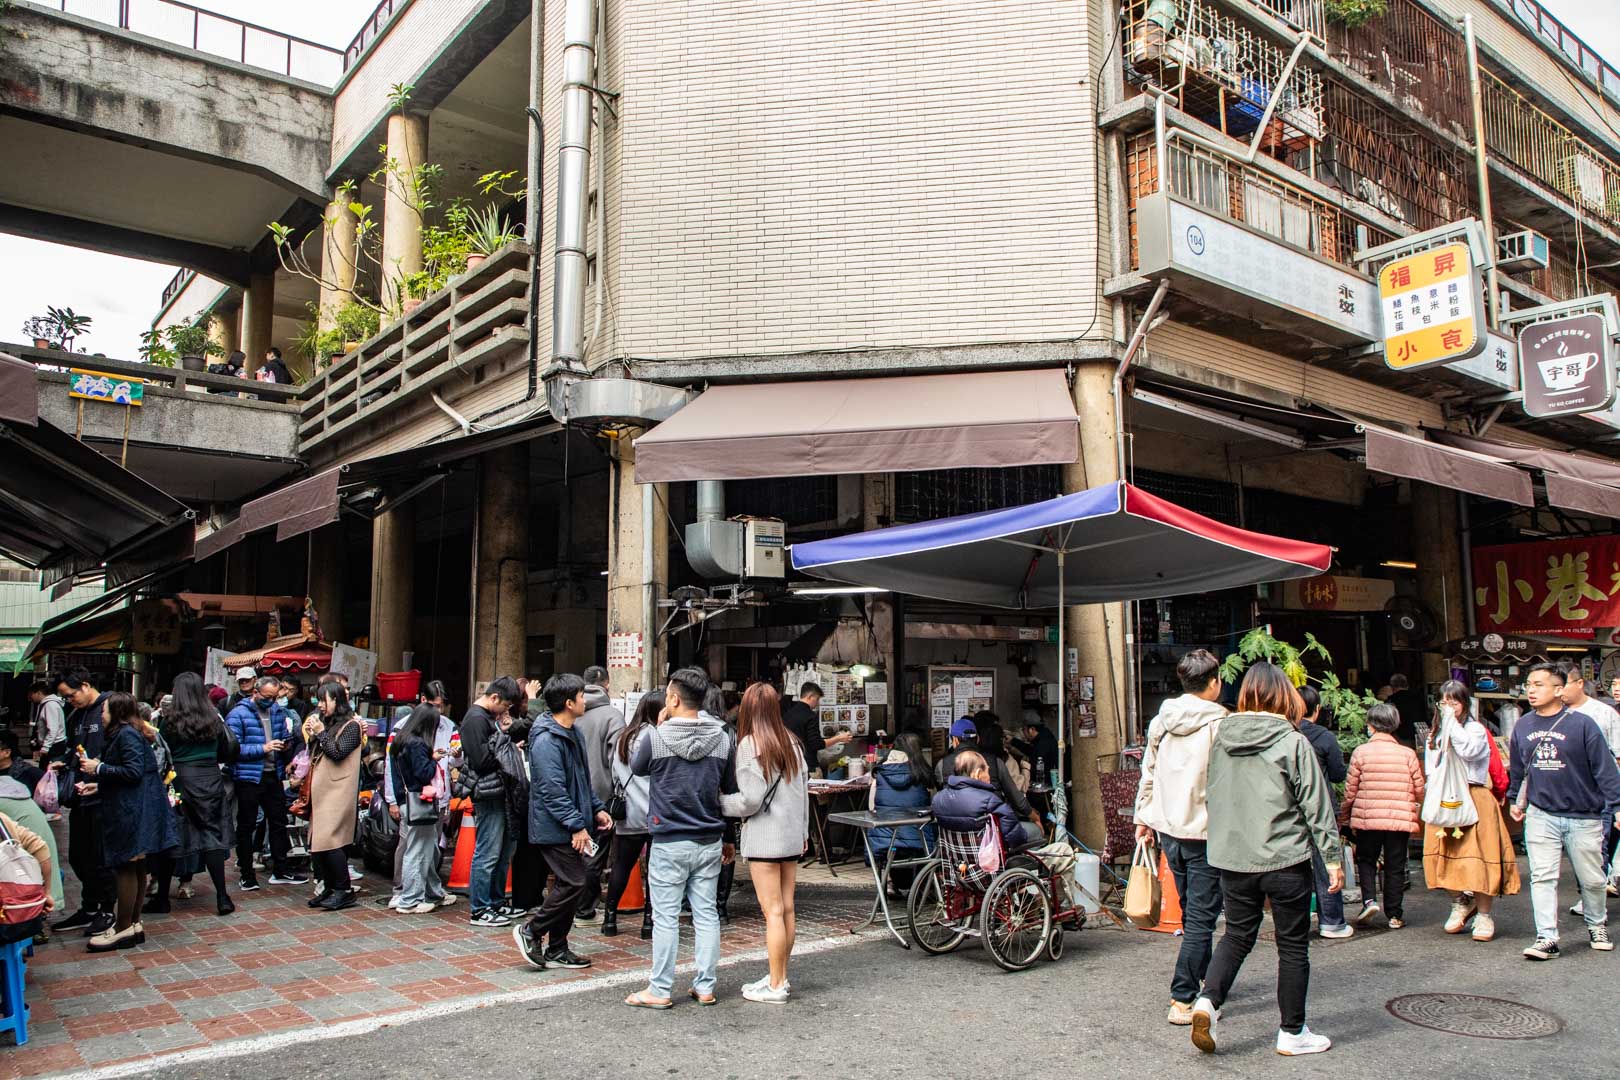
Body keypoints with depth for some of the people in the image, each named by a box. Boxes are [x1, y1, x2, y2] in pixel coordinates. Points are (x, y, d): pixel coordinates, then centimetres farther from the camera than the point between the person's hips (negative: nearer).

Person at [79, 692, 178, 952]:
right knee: (135, 867, 12)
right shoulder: (119, 734, 19)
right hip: (128, 810, 10)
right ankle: (133, 923, 18)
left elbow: (133, 771, -21)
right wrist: (97, 785, 18)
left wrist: (99, 769, -12)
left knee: (126, 867, -5)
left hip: (132, 812, -10)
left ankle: (124, 928, 0)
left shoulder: (127, 735, -13)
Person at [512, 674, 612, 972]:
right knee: (573, 883, -9)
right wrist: (577, 826, -23)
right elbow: (553, 790, -23)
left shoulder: (573, 732, 13)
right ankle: (531, 931, 7)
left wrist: (597, 808, 16)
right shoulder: (546, 740, -20)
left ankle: (557, 950, 20)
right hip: (555, 828, -10)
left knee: (568, 884, 12)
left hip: (571, 828, 10)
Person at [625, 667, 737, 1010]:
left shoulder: (657, 737, -13)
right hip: (709, 842, 4)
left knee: (666, 917, 3)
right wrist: (729, 839, 17)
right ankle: (705, 987, 17)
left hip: (669, 842, -4)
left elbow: (636, 767, 9)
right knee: (706, 914, 10)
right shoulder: (724, 740, 1)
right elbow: (733, 793, 8)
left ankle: (660, 990, 11)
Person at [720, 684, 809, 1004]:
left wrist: (718, 803, -1)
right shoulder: (791, 743, 9)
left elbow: (751, 799, -16)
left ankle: (775, 986, 4)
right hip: (792, 835, 7)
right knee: (787, 908, 11)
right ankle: (779, 976, 21)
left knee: (773, 911, -2)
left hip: (764, 838, -7)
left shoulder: (750, 744, -12)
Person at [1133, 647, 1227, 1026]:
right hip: (1205, 831, -7)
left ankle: (1205, 977, 39)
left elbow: (1148, 773, 11)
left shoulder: (1161, 721, 5)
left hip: (1168, 828, 7)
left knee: (1191, 910, 22)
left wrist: (1142, 817, 19)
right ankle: (1182, 1000, -1)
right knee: (1201, 916, -1)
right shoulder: (1220, 725, -14)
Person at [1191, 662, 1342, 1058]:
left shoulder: (1221, 739, 3)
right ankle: (1292, 1033, 19)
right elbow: (1317, 806, -9)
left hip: (1232, 860, 4)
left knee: (1237, 935, 16)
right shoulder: (1293, 742, -11)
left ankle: (1208, 1001, -3)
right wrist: (1333, 857, -2)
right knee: (1293, 946, 10)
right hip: (1285, 861, -4)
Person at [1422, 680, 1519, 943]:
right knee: (1445, 853, 0)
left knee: (1477, 855, -7)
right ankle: (1460, 902, 19)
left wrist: (1452, 724, -12)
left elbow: (1468, 751, -20)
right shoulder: (1435, 733, 16)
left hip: (1473, 800, -5)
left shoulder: (1476, 729, 1)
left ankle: (1484, 913, 3)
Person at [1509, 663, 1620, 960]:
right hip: (1540, 816, 2)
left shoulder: (1582, 724, -9)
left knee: (1591, 879, 13)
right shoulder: (1522, 727, 5)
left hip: (1584, 818, -2)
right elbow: (1517, 769, 18)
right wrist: (1515, 800, 20)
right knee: (1542, 877, -5)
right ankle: (1547, 939, -3)